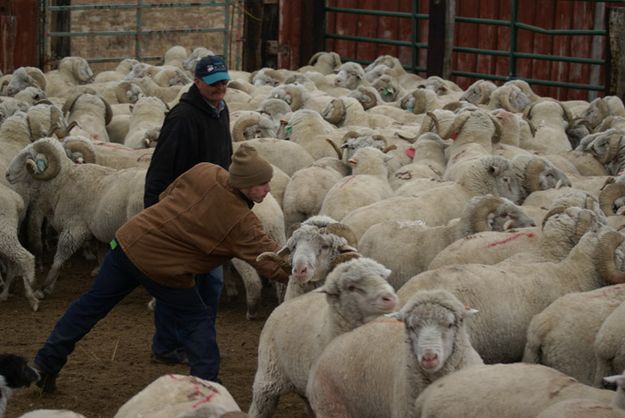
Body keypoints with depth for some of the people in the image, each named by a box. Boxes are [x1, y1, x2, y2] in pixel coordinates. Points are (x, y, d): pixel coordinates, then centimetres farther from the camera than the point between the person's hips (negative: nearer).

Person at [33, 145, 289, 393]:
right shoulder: (240, 222, -17)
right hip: (164, 269, -6)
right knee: (196, 322, 13)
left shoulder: (203, 173, -2)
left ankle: (45, 365, 26)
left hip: (130, 239, 6)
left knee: (93, 304, 16)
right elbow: (269, 262, -16)